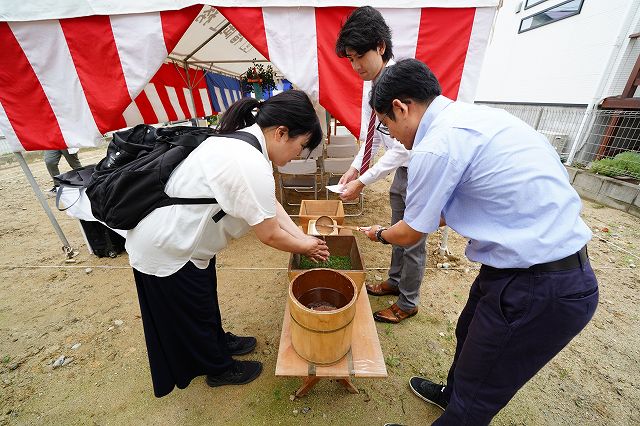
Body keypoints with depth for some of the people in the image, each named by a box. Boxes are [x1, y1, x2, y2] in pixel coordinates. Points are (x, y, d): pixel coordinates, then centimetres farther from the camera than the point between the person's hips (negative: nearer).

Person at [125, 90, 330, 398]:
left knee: (205, 300, 27)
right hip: (167, 249, -9)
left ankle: (219, 342, 52)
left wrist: (304, 239, -5)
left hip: (182, 234, 9)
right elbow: (270, 235, -24)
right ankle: (220, 370, 41)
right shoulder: (252, 166, -34)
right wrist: (305, 248, -6)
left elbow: (271, 205, 0)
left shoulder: (241, 139, -2)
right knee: (193, 313, 15)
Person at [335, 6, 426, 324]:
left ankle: (408, 303, 31)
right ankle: (394, 281, 46)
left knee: (413, 240, 7)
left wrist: (362, 182, -26)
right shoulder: (370, 82, 1)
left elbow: (402, 149, -29)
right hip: (403, 168, 8)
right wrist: (355, 168, 0)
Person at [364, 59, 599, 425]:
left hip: (537, 290, -9)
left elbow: (411, 234, -10)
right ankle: (452, 393, 59)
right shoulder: (474, 115, 6)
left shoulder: (436, 146, -23)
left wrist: (381, 235, 11)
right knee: (470, 334, 31)